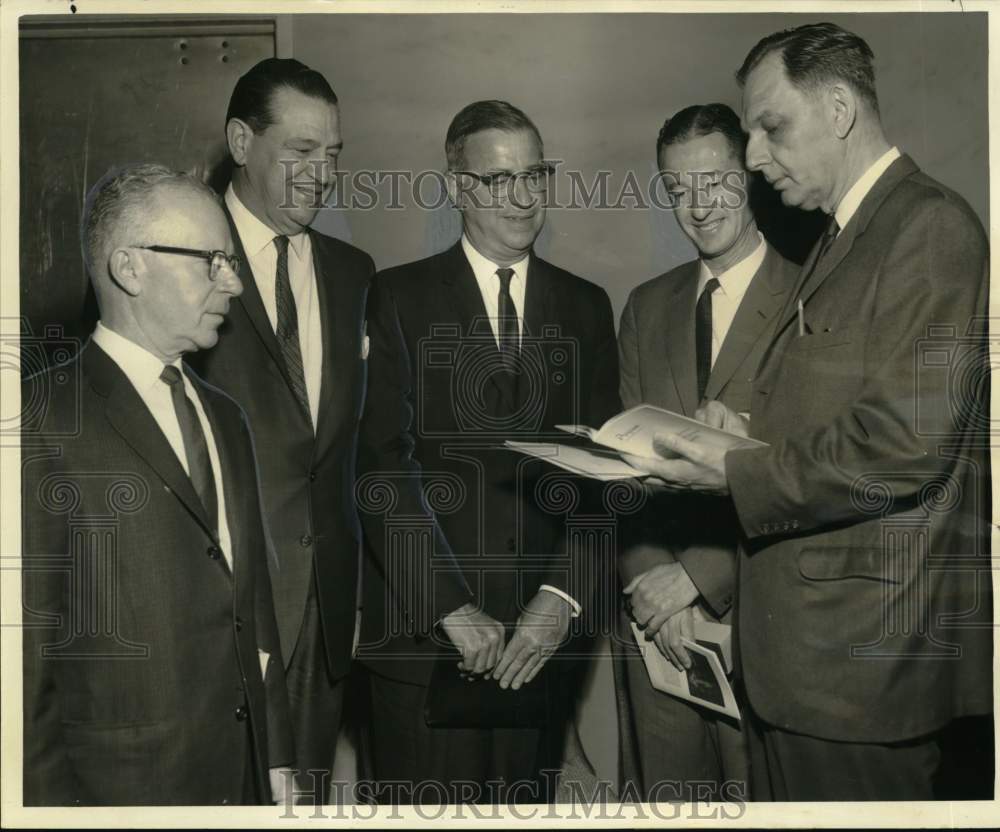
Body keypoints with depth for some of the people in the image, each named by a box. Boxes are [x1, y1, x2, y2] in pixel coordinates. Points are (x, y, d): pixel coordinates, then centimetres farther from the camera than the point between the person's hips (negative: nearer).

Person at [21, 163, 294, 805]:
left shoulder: (226, 420, 12)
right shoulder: (44, 421, -12)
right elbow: (27, 646, -13)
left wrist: (277, 760, 12)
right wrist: (54, 800, -14)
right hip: (119, 787, -6)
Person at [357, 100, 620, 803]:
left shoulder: (585, 307, 10)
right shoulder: (400, 297, 0)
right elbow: (384, 465, -8)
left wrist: (563, 599, -8)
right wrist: (453, 610, -13)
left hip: (539, 638, 3)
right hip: (422, 635, -3)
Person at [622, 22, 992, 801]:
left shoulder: (931, 225, -13)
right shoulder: (842, 238, 17)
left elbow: (906, 441, -21)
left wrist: (740, 476, -15)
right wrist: (744, 436, 3)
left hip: (867, 645, -9)